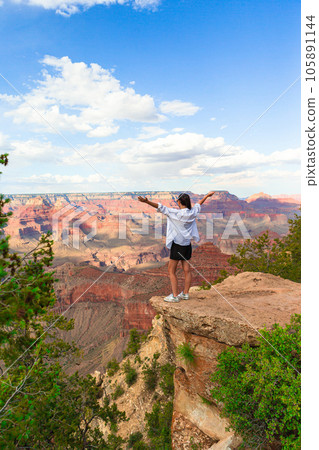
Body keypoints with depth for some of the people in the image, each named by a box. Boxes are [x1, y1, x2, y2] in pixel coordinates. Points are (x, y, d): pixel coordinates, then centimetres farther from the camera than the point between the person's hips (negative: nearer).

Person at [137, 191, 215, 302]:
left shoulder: (176, 213, -13)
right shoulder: (192, 213, 5)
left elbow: (161, 207, -21)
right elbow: (199, 204, 23)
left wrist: (147, 201, -26)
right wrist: (207, 195, 41)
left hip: (177, 244, -6)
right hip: (187, 244, 7)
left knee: (171, 271, 2)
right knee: (187, 270, 11)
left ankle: (175, 296, 3)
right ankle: (185, 293, 21)